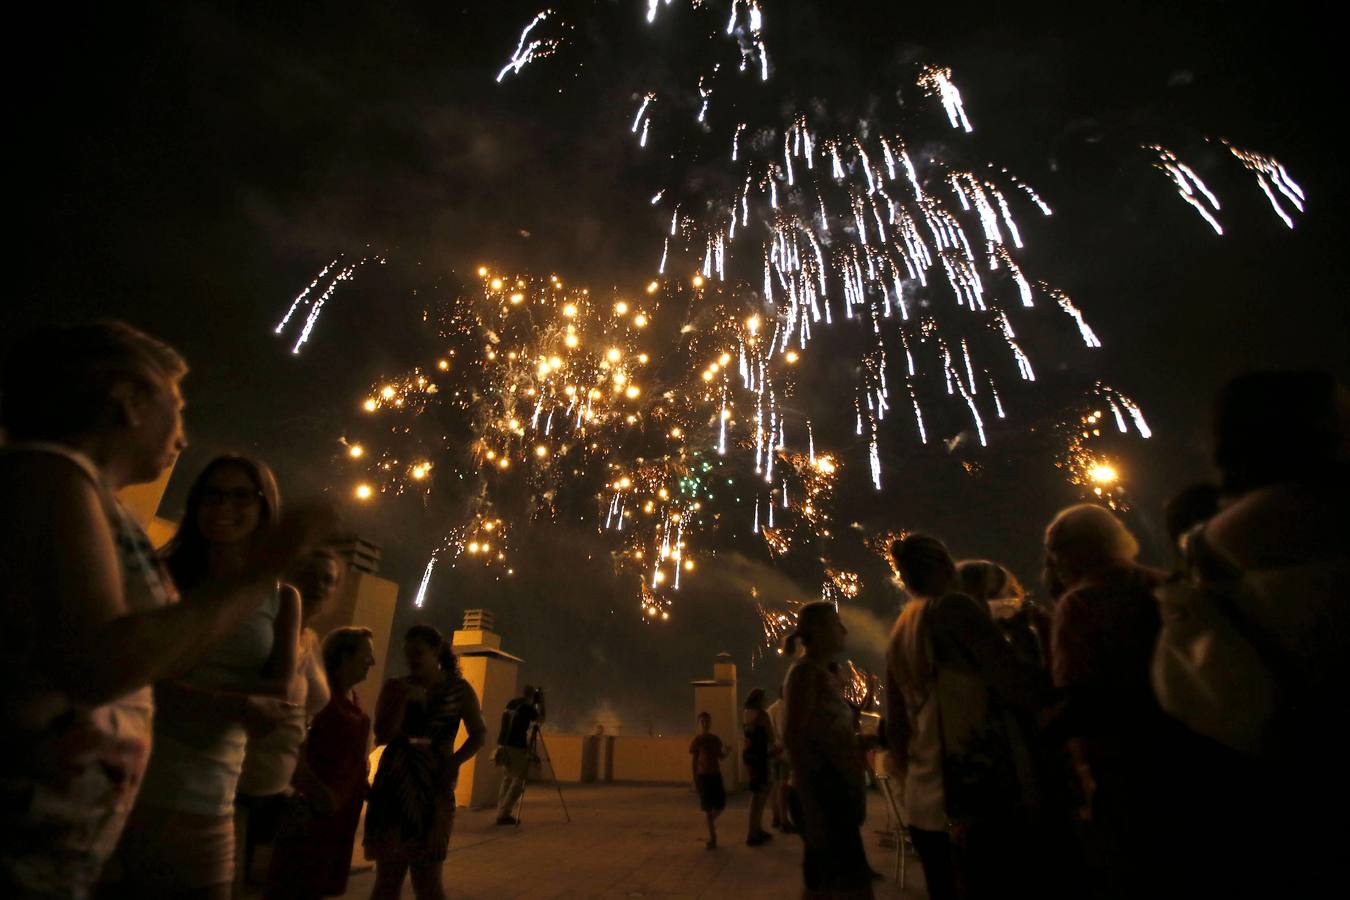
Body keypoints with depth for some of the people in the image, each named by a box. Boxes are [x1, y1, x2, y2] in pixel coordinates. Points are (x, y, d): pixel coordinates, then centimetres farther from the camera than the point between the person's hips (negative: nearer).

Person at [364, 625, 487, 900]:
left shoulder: (459, 689, 1)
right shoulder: (395, 687, 3)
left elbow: (479, 734, 4)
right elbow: (382, 736, -3)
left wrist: (455, 761, -11)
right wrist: (404, 699, -15)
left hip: (435, 787, -1)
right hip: (392, 785, 2)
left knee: (427, 878, 2)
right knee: (388, 874, 8)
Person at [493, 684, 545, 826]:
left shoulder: (511, 703, 12)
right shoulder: (527, 706, -10)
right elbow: (540, 719, 2)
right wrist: (541, 702, 10)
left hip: (503, 744, 8)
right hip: (516, 747, -8)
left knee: (507, 779, 15)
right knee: (518, 780, 0)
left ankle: (502, 813, 14)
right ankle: (504, 814, -3)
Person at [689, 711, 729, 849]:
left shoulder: (716, 739, 6)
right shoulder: (697, 740, -6)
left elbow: (721, 757, 13)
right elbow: (694, 761, -4)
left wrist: (726, 752, -10)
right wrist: (694, 780, -7)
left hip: (716, 774, 4)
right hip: (703, 775, -4)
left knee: (721, 804, 3)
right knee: (707, 806, -1)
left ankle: (712, 820, 33)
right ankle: (712, 837, 9)